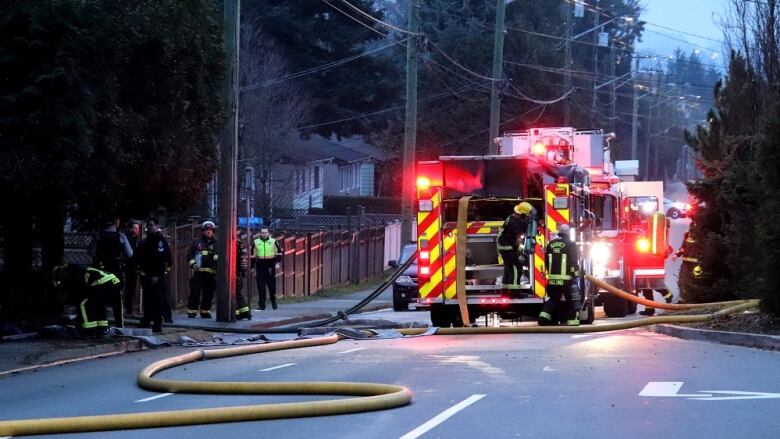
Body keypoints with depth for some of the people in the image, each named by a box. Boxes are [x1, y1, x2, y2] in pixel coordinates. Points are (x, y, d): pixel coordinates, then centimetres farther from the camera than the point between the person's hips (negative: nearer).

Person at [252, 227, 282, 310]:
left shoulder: (273, 241, 5)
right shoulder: (256, 242, 8)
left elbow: (279, 252, 7)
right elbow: (253, 255, 11)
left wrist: (277, 263, -2)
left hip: (271, 266, -1)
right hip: (260, 266, 1)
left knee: (272, 284, -1)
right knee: (261, 285, 0)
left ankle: (273, 300, 22)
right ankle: (261, 304, 4)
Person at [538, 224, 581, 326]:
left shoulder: (551, 244, 9)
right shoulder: (570, 244, -7)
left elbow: (546, 260, 15)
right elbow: (574, 261, -11)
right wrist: (576, 275, -5)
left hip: (552, 279, 5)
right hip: (567, 279, -5)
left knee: (552, 299, 15)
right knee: (573, 300, 4)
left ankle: (544, 318, -1)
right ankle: (573, 321, 0)